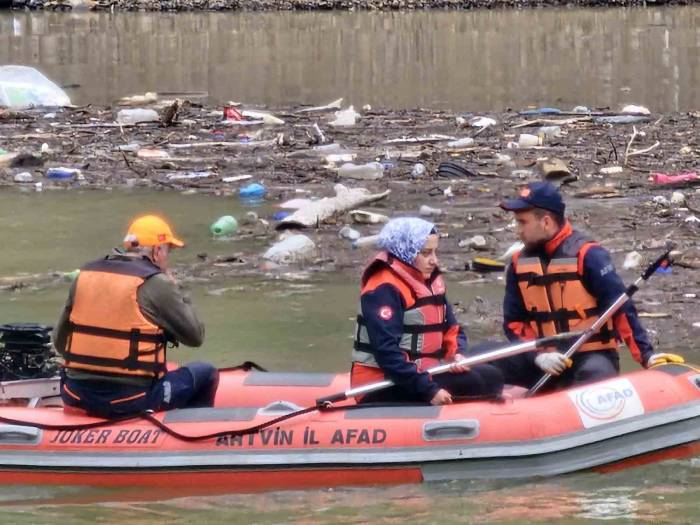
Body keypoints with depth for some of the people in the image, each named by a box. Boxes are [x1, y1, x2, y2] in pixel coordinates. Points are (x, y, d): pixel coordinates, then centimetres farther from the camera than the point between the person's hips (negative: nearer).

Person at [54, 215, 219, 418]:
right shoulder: (157, 284, -8)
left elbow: (60, 341, 11)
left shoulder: (85, 275, 9)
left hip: (78, 398, 5)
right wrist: (175, 292, 12)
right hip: (131, 399, -5)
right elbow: (195, 336, -1)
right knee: (206, 373, 15)